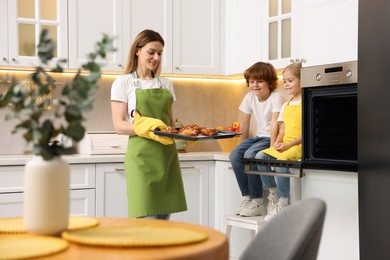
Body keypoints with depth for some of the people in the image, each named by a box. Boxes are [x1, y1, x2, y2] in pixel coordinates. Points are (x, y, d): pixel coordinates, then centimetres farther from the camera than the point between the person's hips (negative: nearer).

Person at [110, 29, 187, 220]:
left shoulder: (166, 84, 15)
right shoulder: (123, 83, 1)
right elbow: (119, 125, -7)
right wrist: (148, 128, -23)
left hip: (167, 156, 5)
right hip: (142, 156, -5)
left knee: (163, 220, 5)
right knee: (147, 220, -10)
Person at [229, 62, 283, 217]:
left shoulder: (276, 97, -13)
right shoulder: (249, 97, 5)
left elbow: (274, 124, -21)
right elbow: (244, 124, 9)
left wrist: (272, 147, -26)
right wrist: (243, 143, 7)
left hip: (271, 138, -6)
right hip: (258, 137, 6)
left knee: (250, 155, -30)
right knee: (234, 155, -19)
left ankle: (257, 202, -20)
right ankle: (247, 197, -12)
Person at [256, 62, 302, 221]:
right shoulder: (286, 105, 19)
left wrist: (289, 144, -19)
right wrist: (278, 142, -1)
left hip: (299, 145, -8)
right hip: (285, 145, 8)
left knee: (281, 160, -33)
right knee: (260, 156, -14)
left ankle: (283, 203, -23)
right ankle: (272, 193, -6)